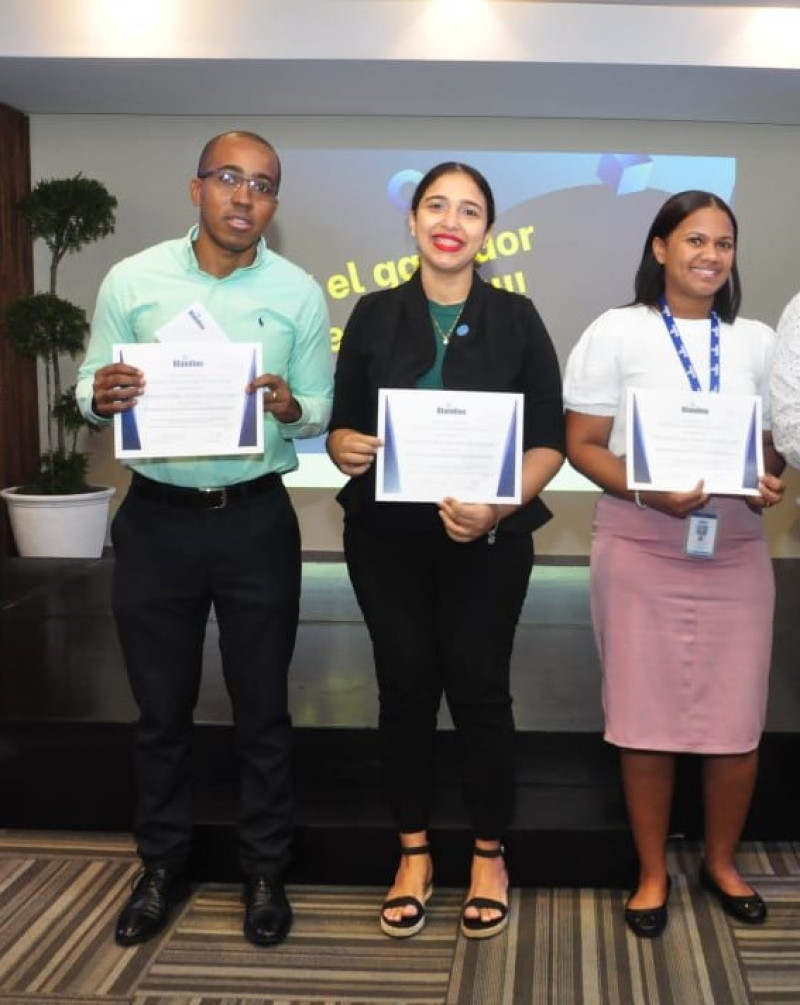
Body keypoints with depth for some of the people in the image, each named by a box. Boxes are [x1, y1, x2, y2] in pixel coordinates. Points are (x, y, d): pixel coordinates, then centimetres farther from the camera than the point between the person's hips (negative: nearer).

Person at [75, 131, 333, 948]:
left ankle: (264, 871, 27)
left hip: (256, 519, 0)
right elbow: (90, 390, 2)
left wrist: (291, 409, -20)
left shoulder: (299, 293, -1)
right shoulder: (132, 280, -2)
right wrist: (101, 397, -21)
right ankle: (162, 866, 30)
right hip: (156, 518, 1)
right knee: (161, 707, 12)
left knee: (261, 707, 10)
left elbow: (324, 410, 2)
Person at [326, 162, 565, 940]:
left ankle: (489, 855, 22)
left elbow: (549, 440, -3)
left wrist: (498, 508, -20)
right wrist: (345, 449, -20)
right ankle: (413, 853, 23)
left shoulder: (516, 318, 0)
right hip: (386, 534, 1)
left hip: (487, 537, -1)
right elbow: (342, 423, 5)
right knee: (405, 687, 7)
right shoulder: (374, 314, 5)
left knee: (478, 688, 3)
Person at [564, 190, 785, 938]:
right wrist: (646, 490, -19)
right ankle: (652, 872, 22)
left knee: (738, 721, 3)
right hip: (640, 548, -2)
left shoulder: (757, 342, 9)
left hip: (735, 549, 3)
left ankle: (721, 862, 27)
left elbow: (777, 442, 14)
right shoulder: (616, 333, 0)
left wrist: (771, 481, -9)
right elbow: (581, 444, -2)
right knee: (646, 718, 4)